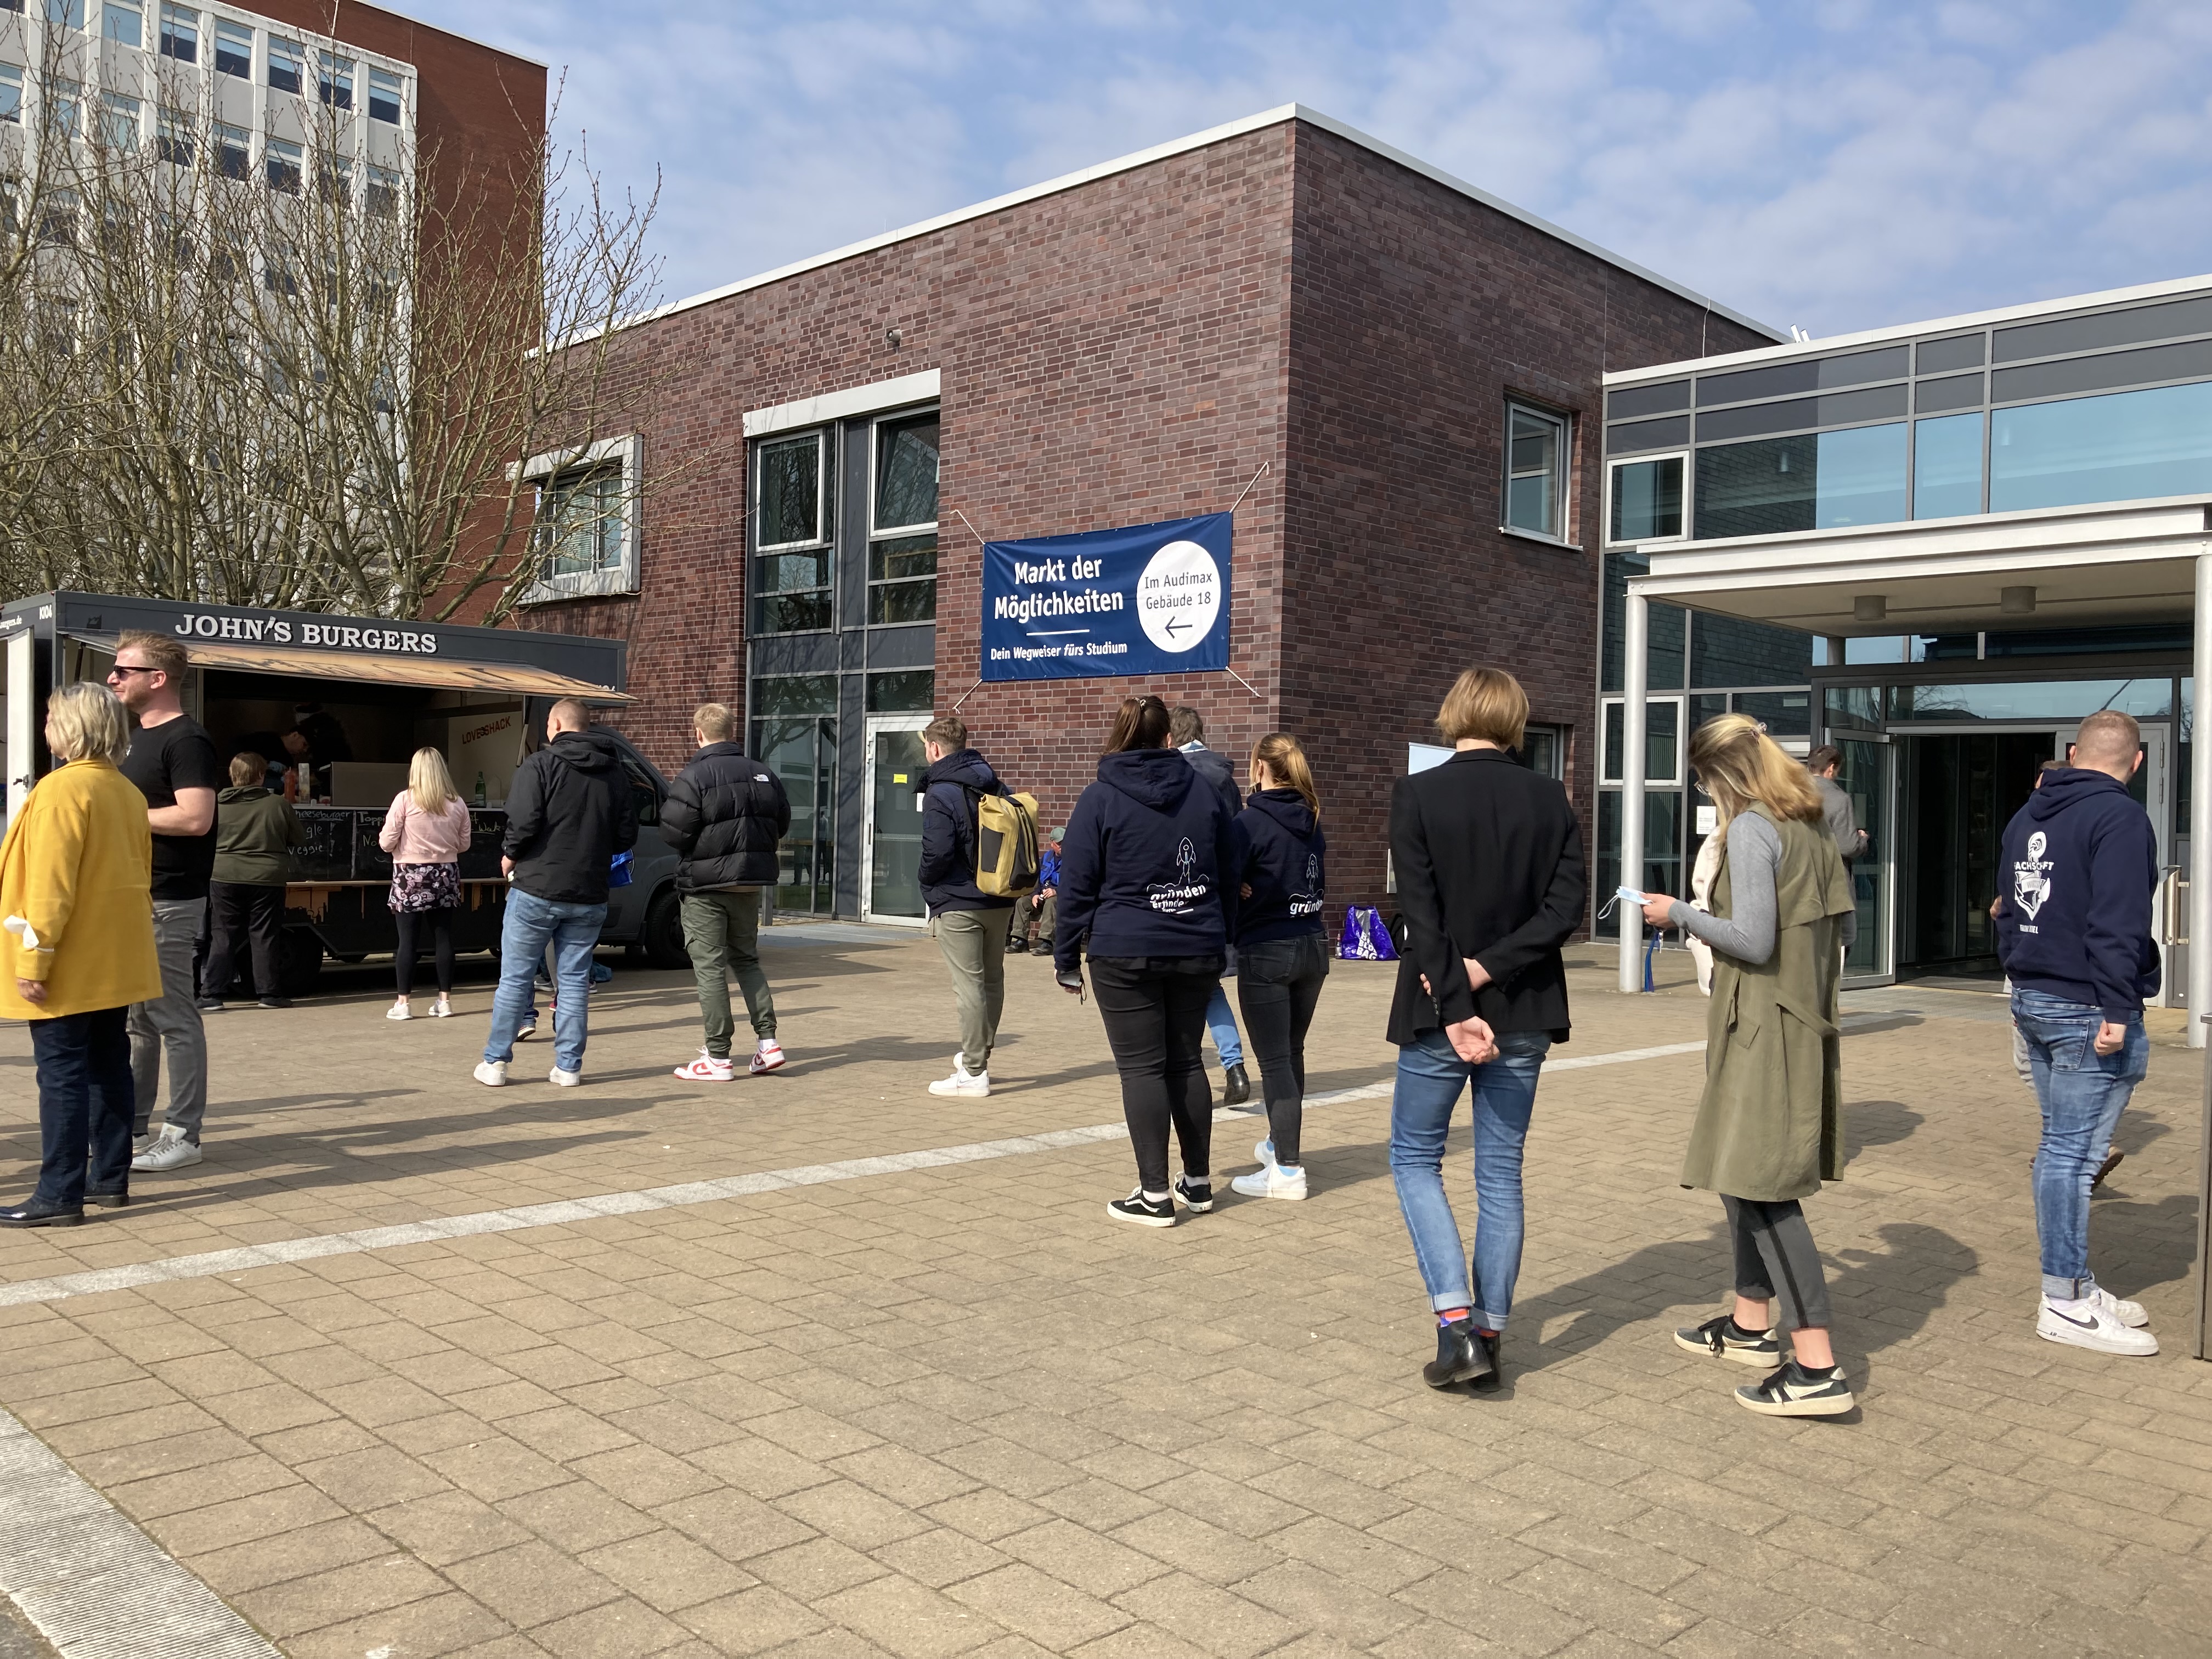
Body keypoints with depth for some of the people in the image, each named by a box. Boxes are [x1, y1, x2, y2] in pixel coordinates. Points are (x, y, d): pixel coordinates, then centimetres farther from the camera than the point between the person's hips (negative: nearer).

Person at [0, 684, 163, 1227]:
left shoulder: (62, 789, -15)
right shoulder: (129, 793, 10)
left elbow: (50, 884, -20)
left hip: (69, 968, -8)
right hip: (116, 961, 8)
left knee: (62, 1074, -5)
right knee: (108, 1066, 12)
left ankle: (59, 1195, -2)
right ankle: (110, 1178, 19)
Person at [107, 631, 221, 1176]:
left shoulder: (186, 740, -14)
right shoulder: (139, 737, 17)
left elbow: (196, 817, -25)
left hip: (169, 903, -10)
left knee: (173, 1019, -4)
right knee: (136, 1018, 15)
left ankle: (184, 1136, 3)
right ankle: (132, 1127, 24)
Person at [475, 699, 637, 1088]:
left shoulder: (540, 765, -7)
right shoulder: (614, 773, 8)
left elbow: (524, 822, -18)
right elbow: (627, 835, 7)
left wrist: (510, 856, 0)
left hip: (536, 889, -4)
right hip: (589, 895, 4)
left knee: (514, 979, 6)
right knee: (575, 981, 9)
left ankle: (495, 1063, 11)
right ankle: (569, 1067, 10)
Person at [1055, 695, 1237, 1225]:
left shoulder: (1099, 797, -4)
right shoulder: (1203, 792, 8)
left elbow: (1077, 884, -5)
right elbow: (1229, 873, 12)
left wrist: (1067, 957, 1)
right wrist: (1222, 941, 19)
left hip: (1124, 955, -4)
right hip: (1197, 952, 4)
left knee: (1142, 1068, -1)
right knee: (1186, 1061, 14)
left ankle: (1155, 1193, 0)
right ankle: (1198, 1183, 21)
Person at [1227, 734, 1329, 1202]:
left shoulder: (1250, 822, -13)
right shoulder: (1313, 821, 8)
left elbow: (1226, 884, -18)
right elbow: (1320, 882, 13)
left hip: (1266, 953, -7)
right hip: (1313, 947, 7)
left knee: (1274, 1062, -2)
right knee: (1292, 1054, 20)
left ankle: (1287, 1170, -2)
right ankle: (1282, 1142, 36)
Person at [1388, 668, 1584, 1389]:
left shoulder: (1417, 795, -9)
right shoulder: (1550, 798, 0)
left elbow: (1421, 915, -15)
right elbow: (1564, 907, -7)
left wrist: (1456, 1006, -13)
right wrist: (1489, 970, -10)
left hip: (1440, 1012, -3)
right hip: (1523, 1015, 3)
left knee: (1415, 1158, 11)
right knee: (1501, 1169, 13)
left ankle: (1457, 1324, 0)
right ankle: (1489, 1331, 17)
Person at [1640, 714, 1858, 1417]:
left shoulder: (1749, 830, -14)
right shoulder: (1813, 827, 12)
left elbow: (1752, 941, -20)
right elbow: (1845, 924, 15)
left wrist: (1680, 915, -7)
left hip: (1764, 1027, -9)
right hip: (1807, 1022, 9)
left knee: (1760, 1183, -8)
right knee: (1743, 1173, 18)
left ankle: (1817, 1367, -9)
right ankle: (1751, 1323, 30)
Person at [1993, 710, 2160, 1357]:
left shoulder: (2027, 817, 14)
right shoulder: (2120, 817, -13)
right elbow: (2117, 923, -21)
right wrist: (2115, 1010, -22)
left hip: (2035, 1003, 9)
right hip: (2088, 1011, -9)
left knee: (2061, 1146, 15)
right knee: (2074, 1154, -4)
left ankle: (2075, 1283, 24)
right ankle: (2066, 1303, 2)